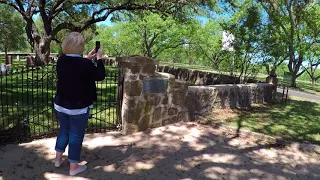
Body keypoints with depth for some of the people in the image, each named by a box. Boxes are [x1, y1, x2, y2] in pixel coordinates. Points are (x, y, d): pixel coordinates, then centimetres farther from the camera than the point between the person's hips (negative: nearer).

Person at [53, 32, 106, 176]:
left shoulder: (61, 60, -1)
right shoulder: (85, 64, -23)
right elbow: (100, 76, -8)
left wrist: (87, 59, 15)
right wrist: (99, 58, 1)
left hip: (61, 105, 7)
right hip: (78, 107, -7)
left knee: (63, 131, 25)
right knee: (76, 136, 8)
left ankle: (58, 159, 41)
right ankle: (74, 167, 22)